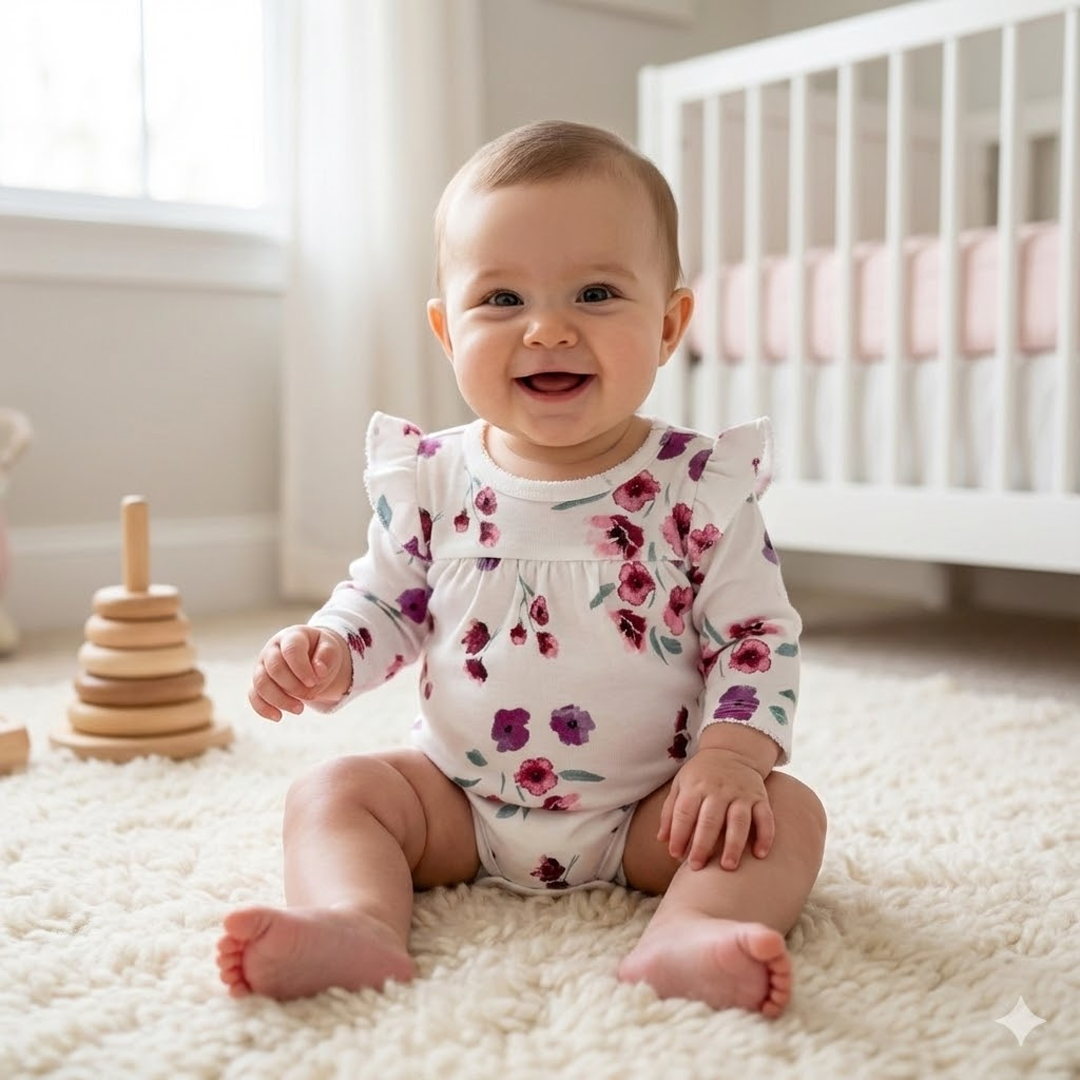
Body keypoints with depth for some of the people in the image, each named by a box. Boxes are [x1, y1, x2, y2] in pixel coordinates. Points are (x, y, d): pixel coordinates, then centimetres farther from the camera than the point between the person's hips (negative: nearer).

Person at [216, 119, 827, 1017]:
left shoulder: (702, 487, -11)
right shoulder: (431, 480, -5)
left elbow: (757, 637, -7)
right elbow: (383, 604, 7)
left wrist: (732, 753, -23)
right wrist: (327, 653, -14)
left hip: (651, 809, -1)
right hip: (458, 797, 2)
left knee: (787, 813, -22)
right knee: (332, 792, -13)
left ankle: (686, 936, -42)